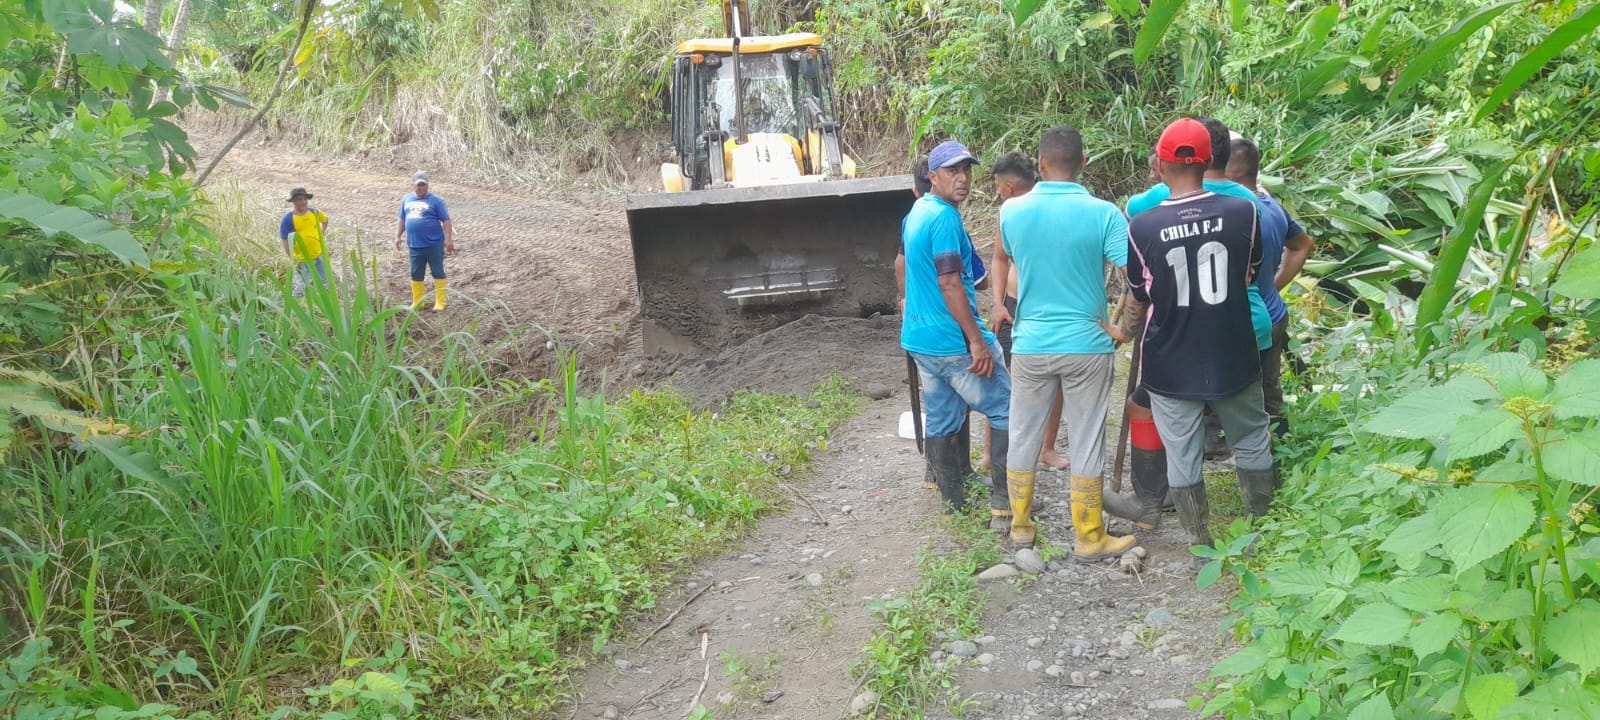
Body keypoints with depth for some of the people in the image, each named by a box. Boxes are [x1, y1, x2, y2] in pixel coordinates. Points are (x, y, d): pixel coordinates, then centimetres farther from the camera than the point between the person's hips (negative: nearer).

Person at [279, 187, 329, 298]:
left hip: (319, 255, 4)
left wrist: (322, 232, 10)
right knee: (301, 288, 5)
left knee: (325, 284, 17)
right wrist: (293, 260, -16)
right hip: (302, 260, -4)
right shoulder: (288, 219, -15)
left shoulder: (314, 212, -2)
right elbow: (285, 242, -13)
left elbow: (325, 220, 23)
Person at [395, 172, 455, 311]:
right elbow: (402, 219, 20)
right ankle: (417, 302, 22)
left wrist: (449, 239, -15)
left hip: (434, 244, -5)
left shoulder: (435, 200, -6)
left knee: (438, 272, 0)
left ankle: (440, 302, 6)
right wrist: (398, 236, 16)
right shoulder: (406, 200, 10)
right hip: (415, 245, 5)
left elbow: (446, 221, -8)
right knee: (416, 274, 11)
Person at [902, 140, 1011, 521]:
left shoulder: (916, 213, 12)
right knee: (1009, 412, 1)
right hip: (954, 340, -9)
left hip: (920, 337, 9)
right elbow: (949, 283, -24)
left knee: (941, 422, 13)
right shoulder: (945, 218, -18)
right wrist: (977, 341, -23)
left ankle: (953, 500, 19)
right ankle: (1004, 499, 2)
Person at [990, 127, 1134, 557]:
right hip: (1086, 344, -2)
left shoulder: (1011, 212, -2)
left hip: (1030, 345, 2)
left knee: (1023, 437, 15)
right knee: (1086, 443, 7)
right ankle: (1089, 539, 16)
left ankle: (1020, 526, 26)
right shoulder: (1102, 214, -12)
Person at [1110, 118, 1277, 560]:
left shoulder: (1142, 227, -13)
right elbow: (1250, 274, 7)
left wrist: (1124, 332, 22)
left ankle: (1203, 546, 17)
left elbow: (1139, 296, 1)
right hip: (1233, 358, 1)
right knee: (1252, 442, 20)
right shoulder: (1243, 212, -11)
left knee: (1182, 456, 10)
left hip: (1171, 365, -1)